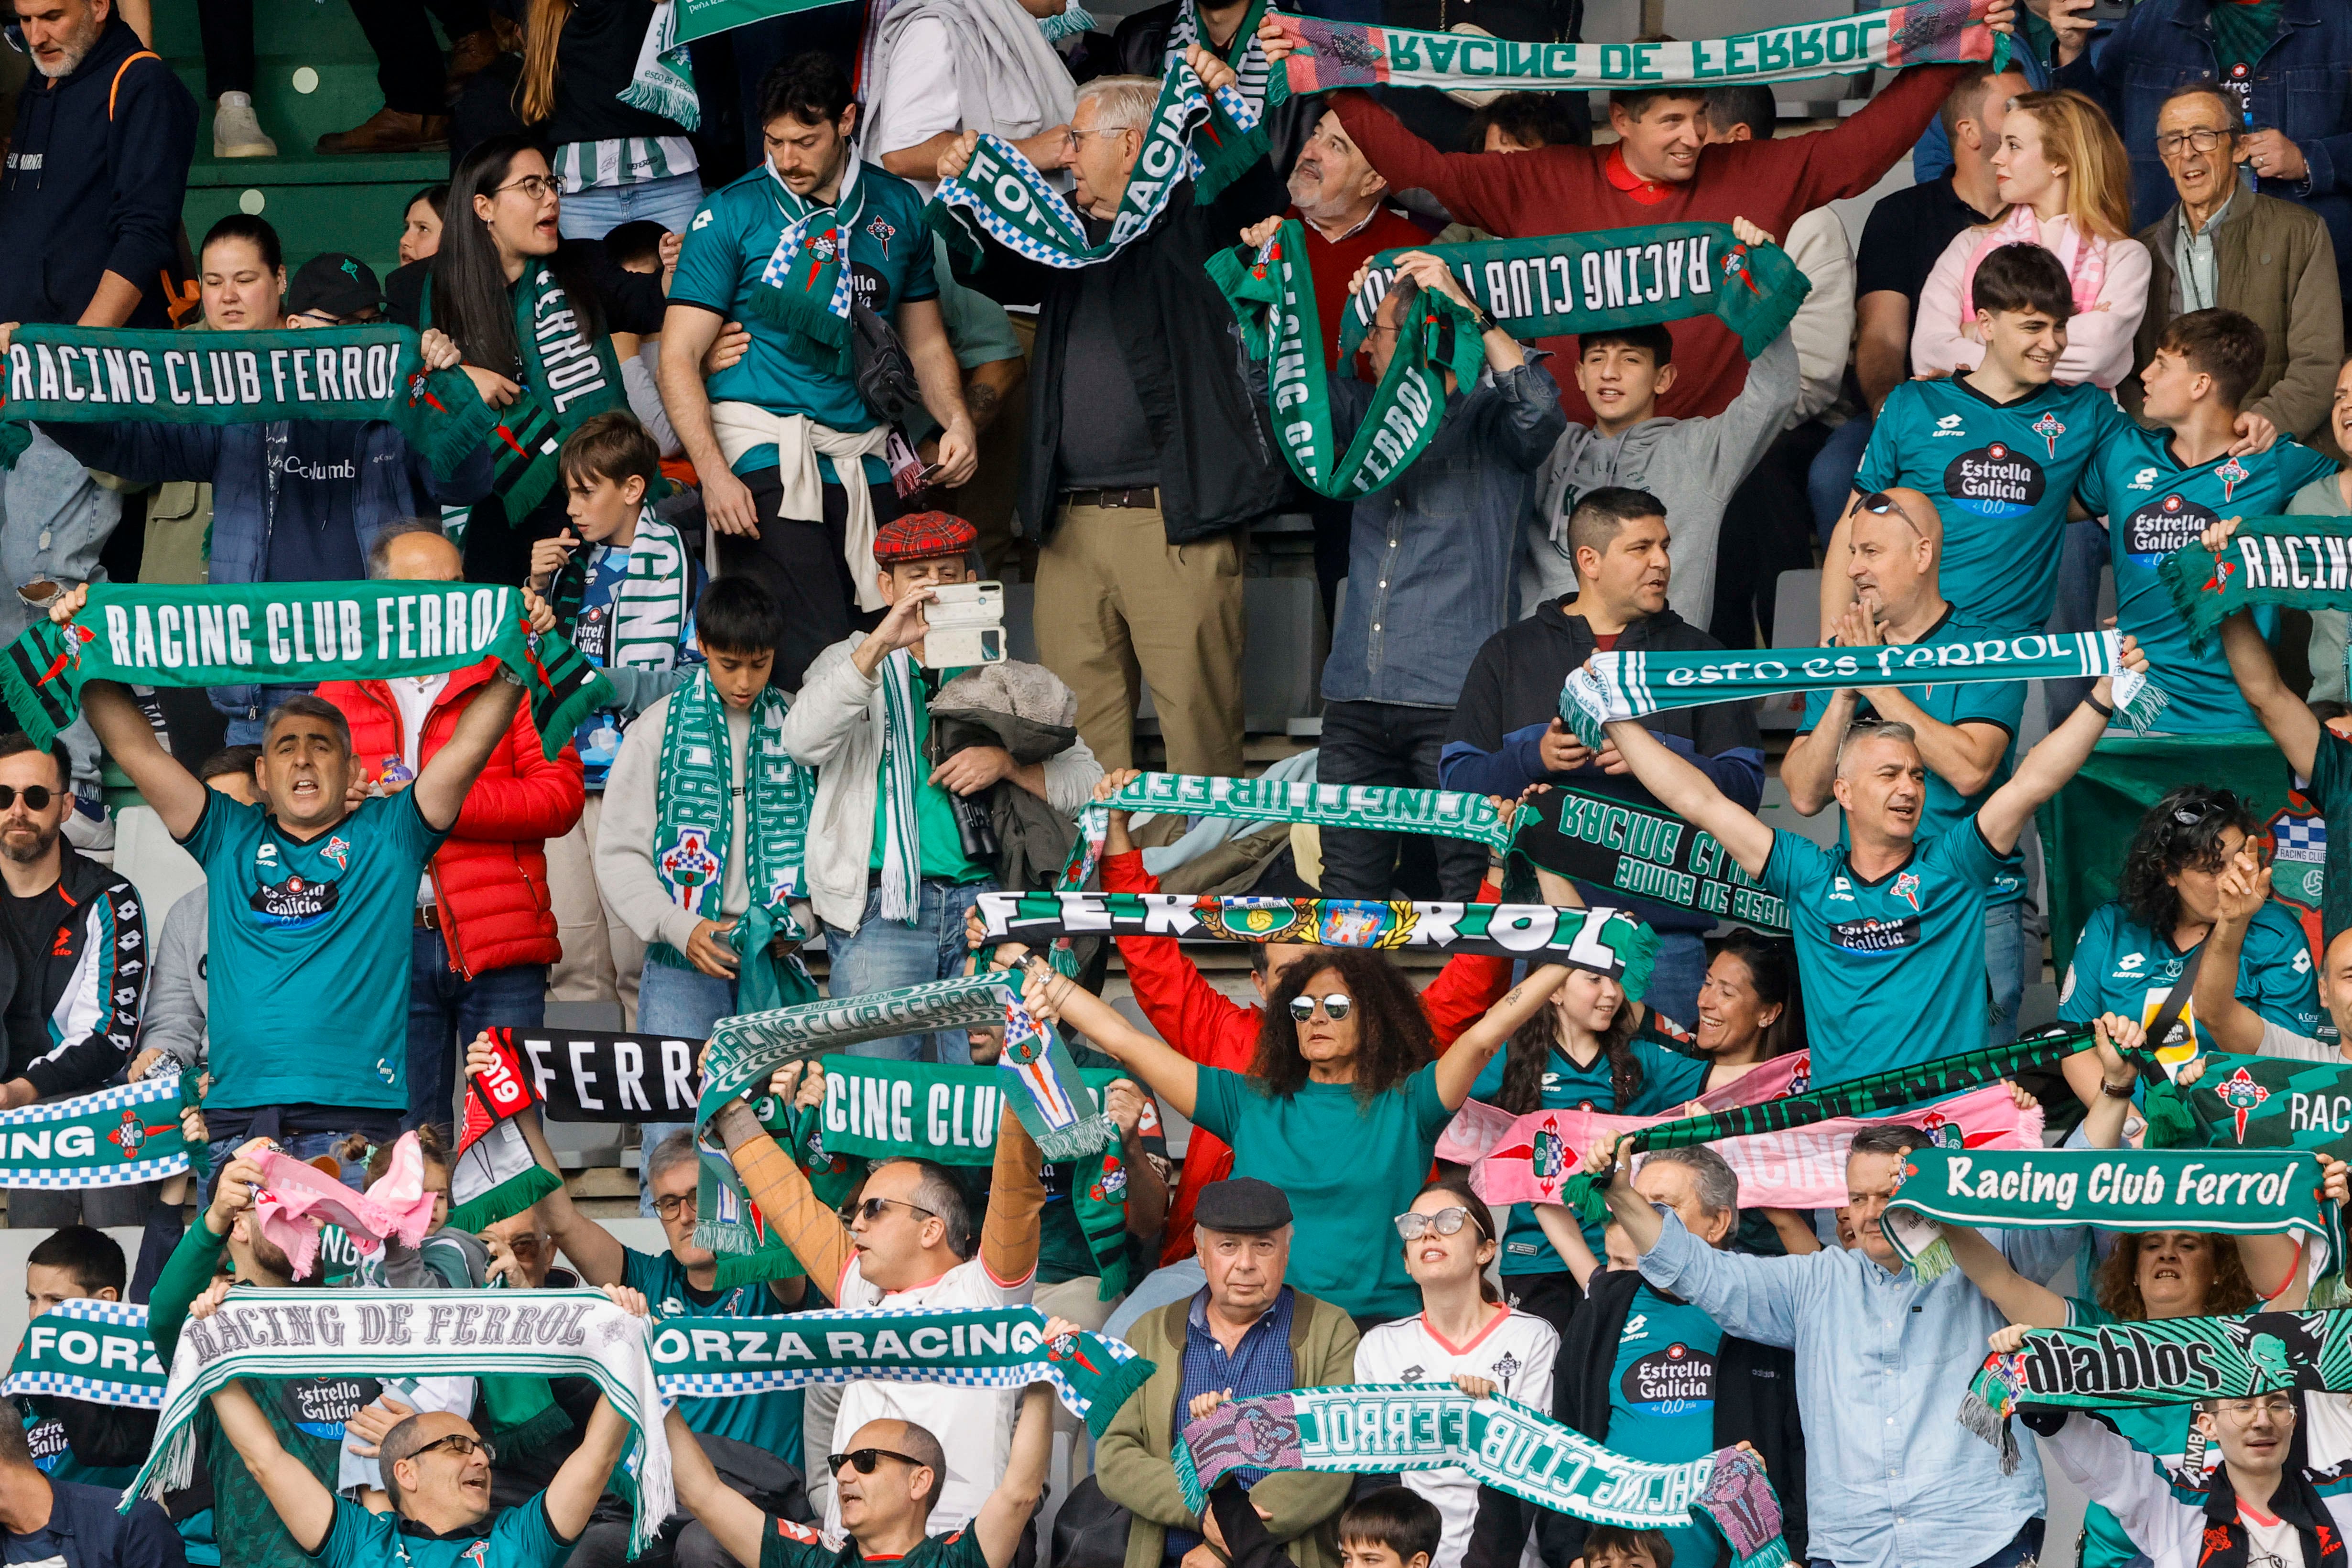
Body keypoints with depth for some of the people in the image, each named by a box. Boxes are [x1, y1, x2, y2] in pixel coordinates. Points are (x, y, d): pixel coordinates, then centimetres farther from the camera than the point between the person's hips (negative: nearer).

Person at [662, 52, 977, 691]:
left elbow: (925, 341, 21)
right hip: (765, 449, -4)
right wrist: (714, 473, -15)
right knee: (813, 657, -15)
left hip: (866, 459, 4)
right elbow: (679, 356, -3)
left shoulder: (897, 207, 11)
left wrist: (957, 421, 1)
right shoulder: (732, 214, -1)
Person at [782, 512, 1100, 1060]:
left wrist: (1006, 763, -4)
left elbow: (1087, 782, 15)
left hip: (981, 894, 2)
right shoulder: (851, 663, 13)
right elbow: (803, 742, -10)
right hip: (882, 905, -2)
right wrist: (882, 645, -19)